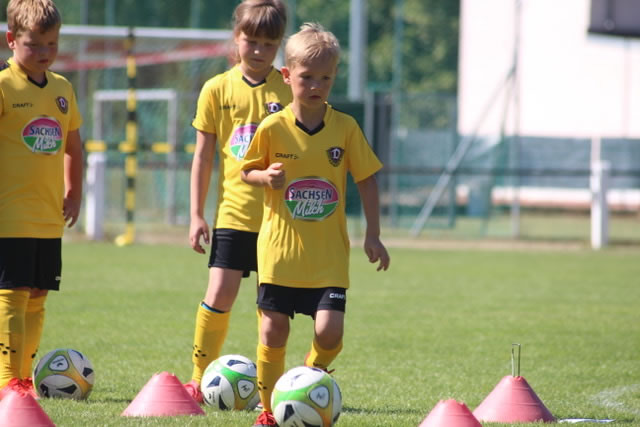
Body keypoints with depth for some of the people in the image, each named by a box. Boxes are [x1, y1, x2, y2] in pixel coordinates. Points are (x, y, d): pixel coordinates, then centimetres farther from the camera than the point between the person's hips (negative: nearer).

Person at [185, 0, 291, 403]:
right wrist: (197, 215, 4)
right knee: (219, 296, -8)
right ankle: (199, 378, 4)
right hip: (234, 213, 0)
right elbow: (203, 157, 8)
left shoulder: (289, 90, 2)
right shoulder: (218, 89, 4)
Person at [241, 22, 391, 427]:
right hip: (280, 249, 0)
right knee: (273, 330, 3)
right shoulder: (272, 128, -4)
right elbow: (247, 170, 7)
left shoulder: (345, 128, -2)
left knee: (329, 330, -12)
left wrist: (373, 235, 2)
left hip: (329, 255, 0)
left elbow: (366, 179, 6)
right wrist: (266, 177, -16)